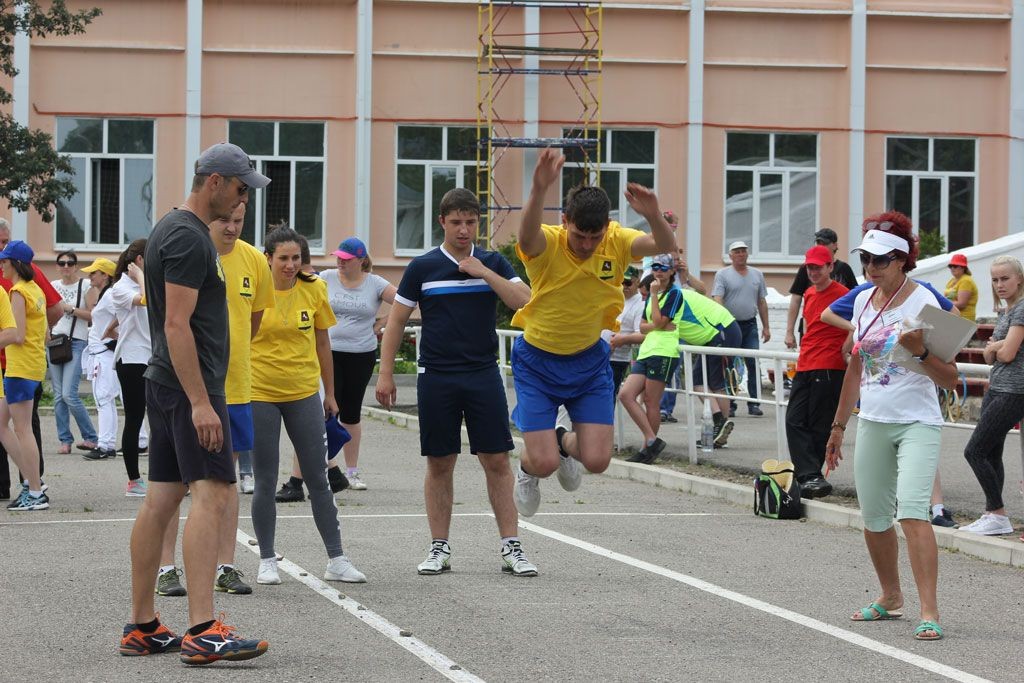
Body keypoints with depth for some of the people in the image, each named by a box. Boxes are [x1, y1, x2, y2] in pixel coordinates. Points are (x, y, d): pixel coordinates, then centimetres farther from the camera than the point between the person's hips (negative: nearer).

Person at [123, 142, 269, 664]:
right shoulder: (188, 238, -15)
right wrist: (200, 402, -25)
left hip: (165, 385, 11)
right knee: (212, 494, -15)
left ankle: (141, 627, 13)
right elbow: (177, 325, -22)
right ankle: (203, 632, -22)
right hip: (189, 386, -11)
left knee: (161, 499, 10)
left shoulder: (174, 231, 19)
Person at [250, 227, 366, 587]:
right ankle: (267, 561, 14)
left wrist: (330, 393, 13)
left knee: (318, 479, 5)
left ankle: (336, 560, 11)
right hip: (260, 394, -2)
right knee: (265, 482, 4)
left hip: (304, 394, 2)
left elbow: (322, 344, 9)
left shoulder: (313, 290, -1)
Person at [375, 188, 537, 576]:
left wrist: (484, 272, -14)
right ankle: (439, 548, 12)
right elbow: (396, 322, 6)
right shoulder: (422, 268, 2)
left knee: (497, 461, -2)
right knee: (439, 464, 4)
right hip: (436, 379, 0)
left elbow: (525, 301, -8)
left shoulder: (493, 263, 6)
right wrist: (385, 373, 1)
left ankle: (512, 548, 2)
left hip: (483, 375, 1)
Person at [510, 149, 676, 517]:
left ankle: (564, 440, 33)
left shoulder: (616, 242, -15)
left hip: (589, 359, 3)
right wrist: (539, 189, -69)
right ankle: (526, 467, 32)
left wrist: (653, 215, -55)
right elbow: (527, 235, -49)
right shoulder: (547, 245, -24)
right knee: (544, 464, -7)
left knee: (597, 460, -4)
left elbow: (666, 246, -32)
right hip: (538, 359, -3)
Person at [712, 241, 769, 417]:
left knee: (754, 364, -4)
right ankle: (729, 404, 5)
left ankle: (754, 404, -1)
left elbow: (762, 302, 16)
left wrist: (766, 327, 12)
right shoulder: (723, 275, 0)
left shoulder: (757, 275, 13)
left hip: (750, 325, 3)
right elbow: (717, 300, -10)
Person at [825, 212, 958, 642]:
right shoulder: (863, 301, 8)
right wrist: (839, 425, 21)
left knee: (912, 510, -21)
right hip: (872, 424, 6)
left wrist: (921, 352, -31)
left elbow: (950, 379, -13)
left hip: (917, 424, -6)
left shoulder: (923, 304, -10)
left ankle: (929, 612, -23)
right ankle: (890, 598, 31)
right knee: (873, 518, 11)